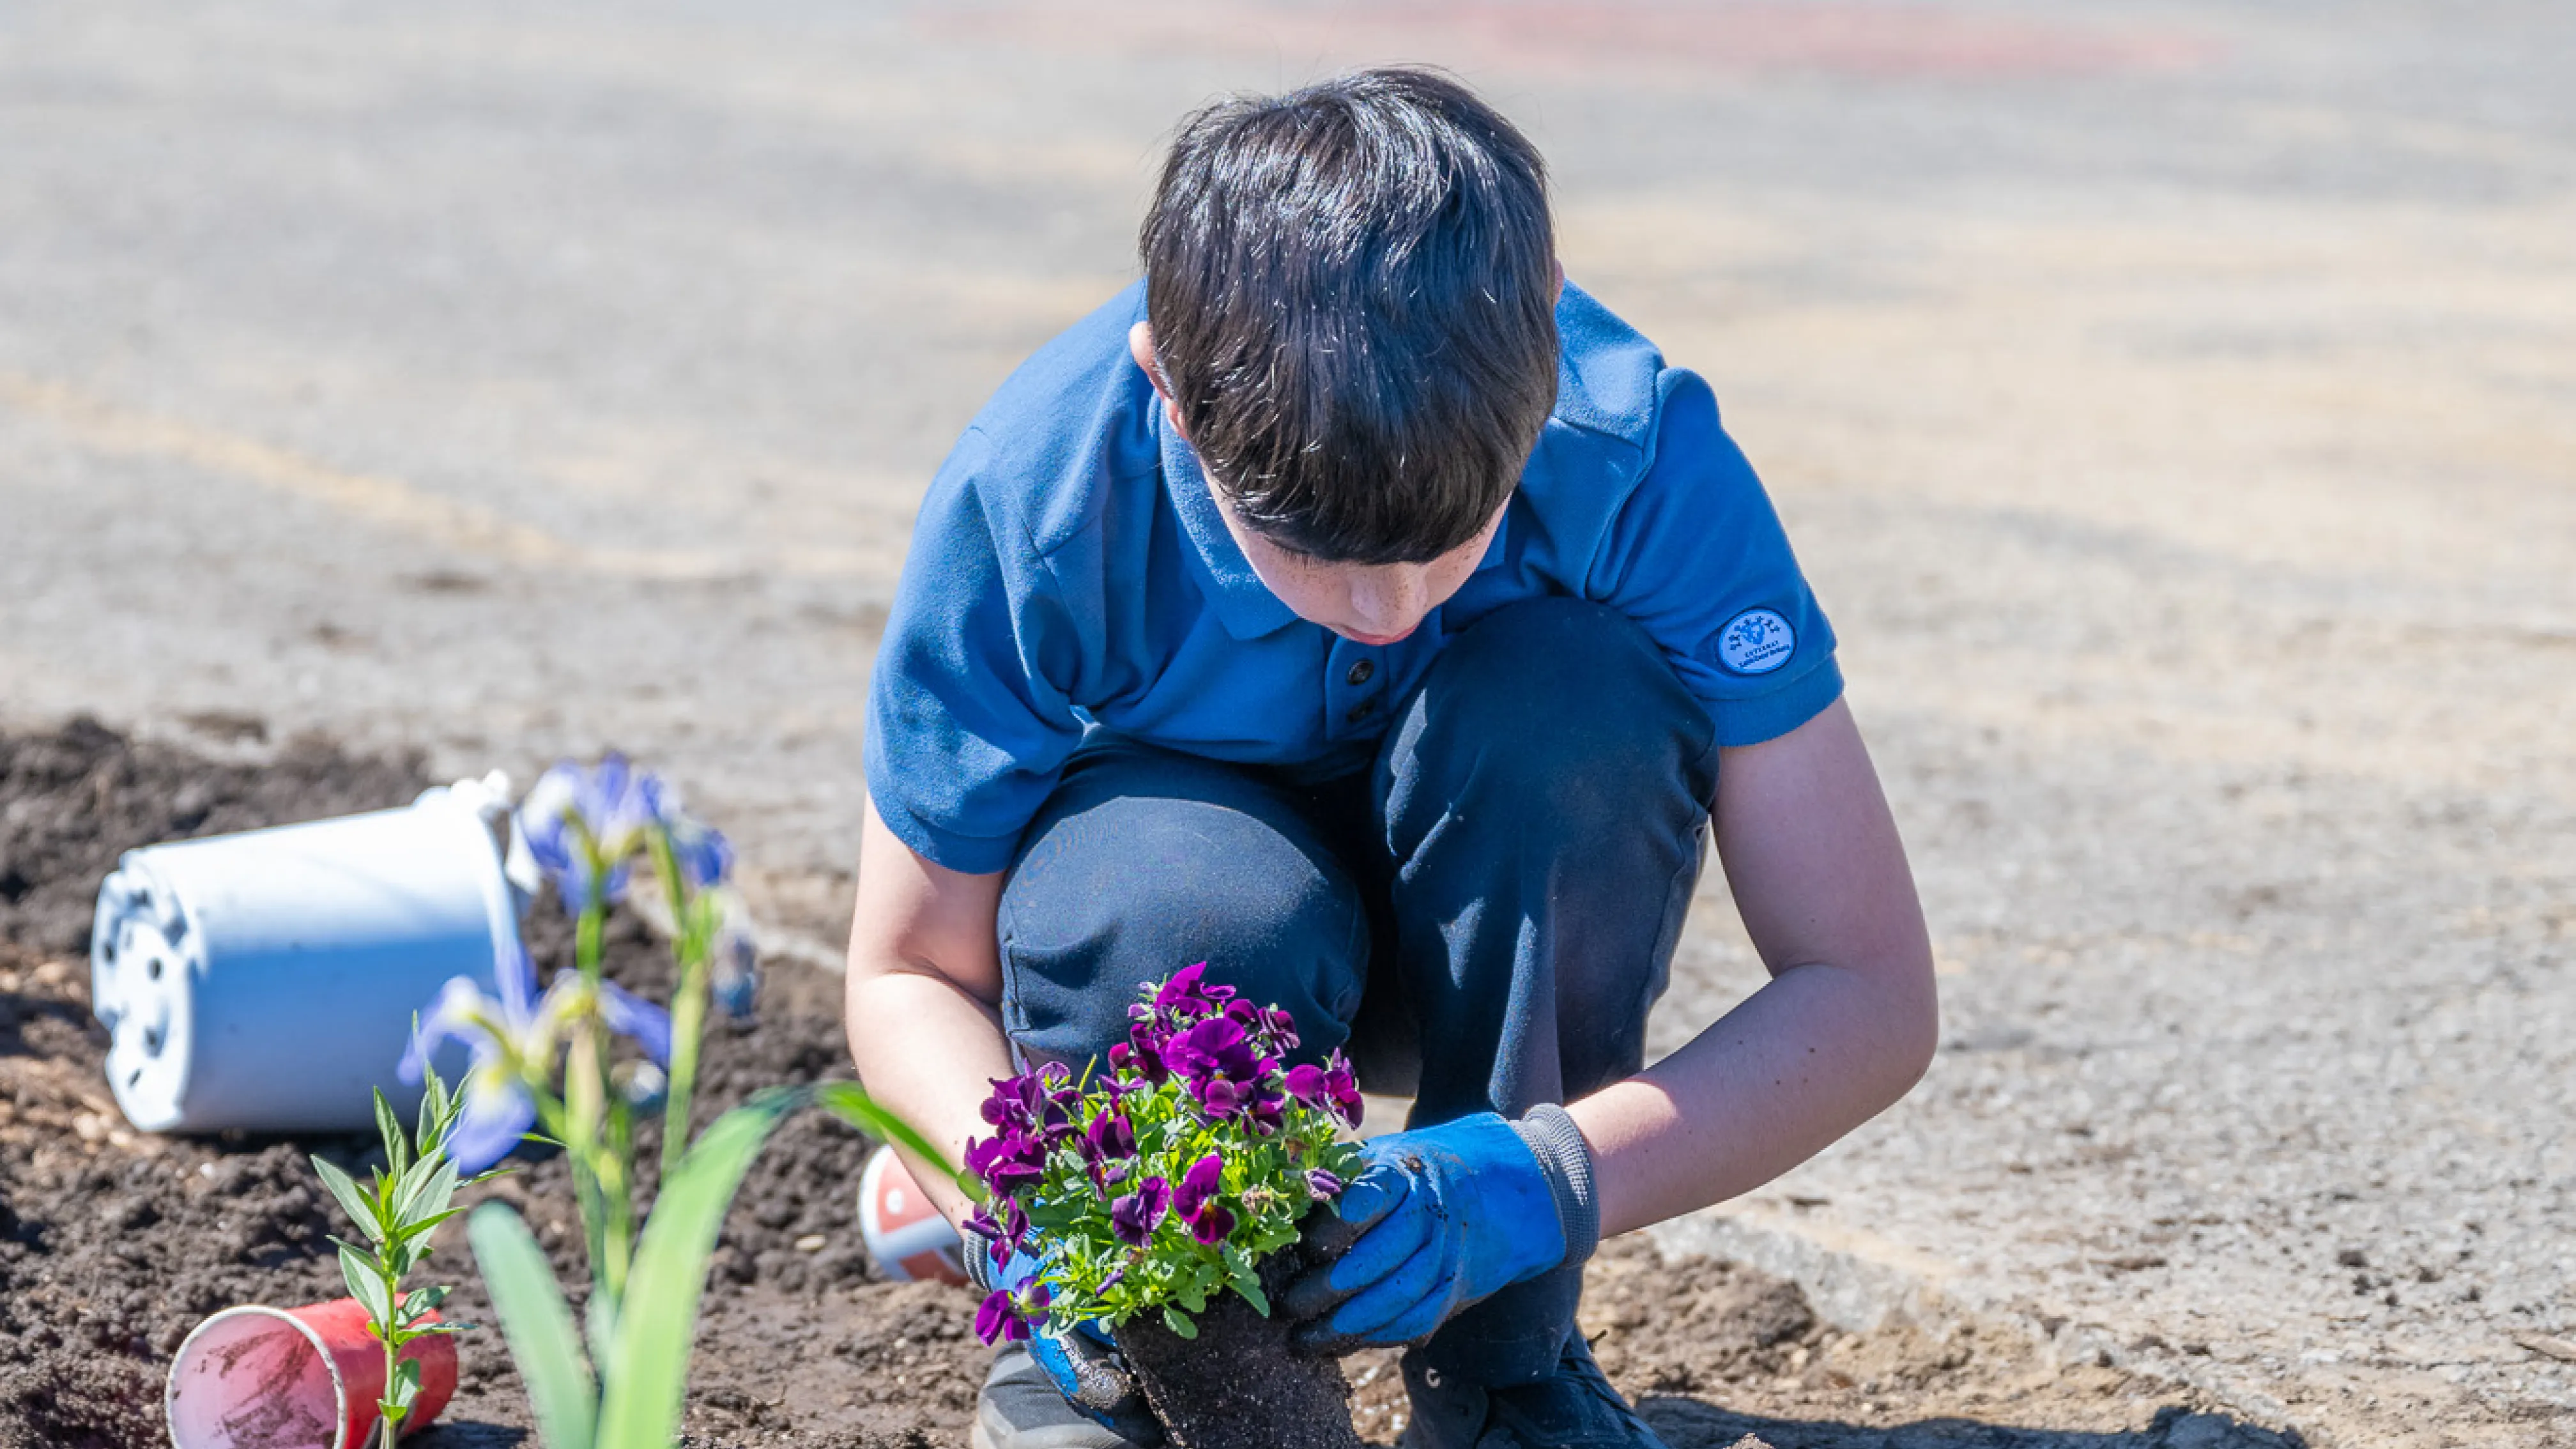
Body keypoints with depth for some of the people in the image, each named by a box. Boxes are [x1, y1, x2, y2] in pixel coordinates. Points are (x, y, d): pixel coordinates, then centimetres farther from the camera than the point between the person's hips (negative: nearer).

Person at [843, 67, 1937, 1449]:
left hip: (1485, 930, 1)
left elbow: (1870, 989, -29)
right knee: (1200, 918, -38)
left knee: (1574, 696, -34)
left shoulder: (1641, 457, -31)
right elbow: (908, 973, -17)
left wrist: (1541, 1180, -45)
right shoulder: (1032, 498, -31)